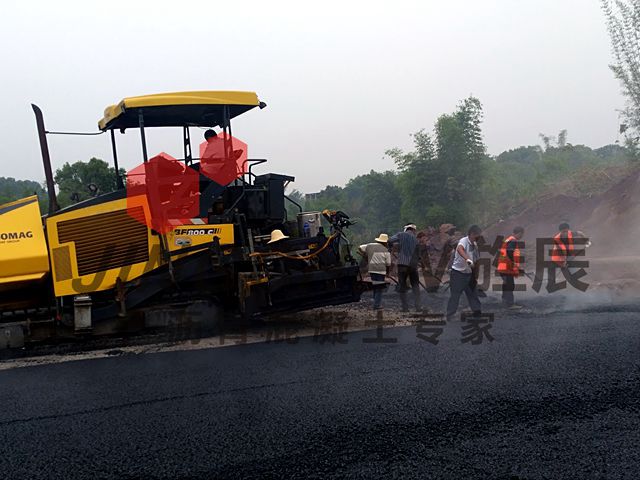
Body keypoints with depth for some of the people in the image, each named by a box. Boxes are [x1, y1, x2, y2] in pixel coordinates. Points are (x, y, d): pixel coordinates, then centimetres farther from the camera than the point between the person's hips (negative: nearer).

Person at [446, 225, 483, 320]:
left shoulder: (475, 244, 8)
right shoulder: (464, 241, -17)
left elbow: (476, 259, 17)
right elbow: (459, 249, -41)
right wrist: (468, 260, -56)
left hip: (469, 273, 8)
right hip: (458, 273, -8)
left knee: (473, 294, 13)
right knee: (455, 295, -4)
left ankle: (477, 313, 22)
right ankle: (450, 316, 2)